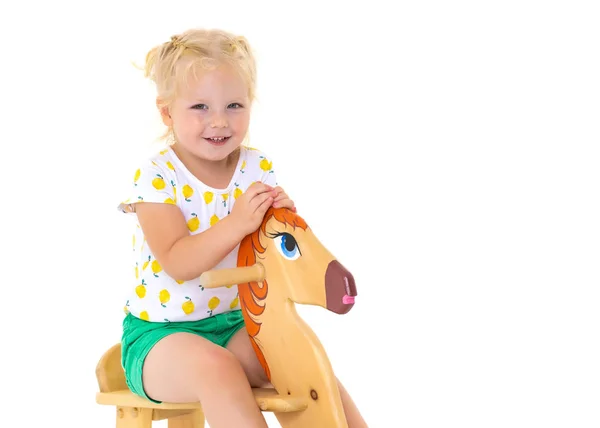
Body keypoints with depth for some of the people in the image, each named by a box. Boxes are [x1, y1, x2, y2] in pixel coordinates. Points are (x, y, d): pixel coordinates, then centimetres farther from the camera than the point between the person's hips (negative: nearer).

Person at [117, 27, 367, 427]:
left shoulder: (258, 168, 0)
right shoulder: (157, 174, -14)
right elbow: (177, 263, -25)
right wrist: (237, 223, -40)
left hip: (233, 322, 5)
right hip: (161, 332, -4)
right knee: (214, 366, -33)